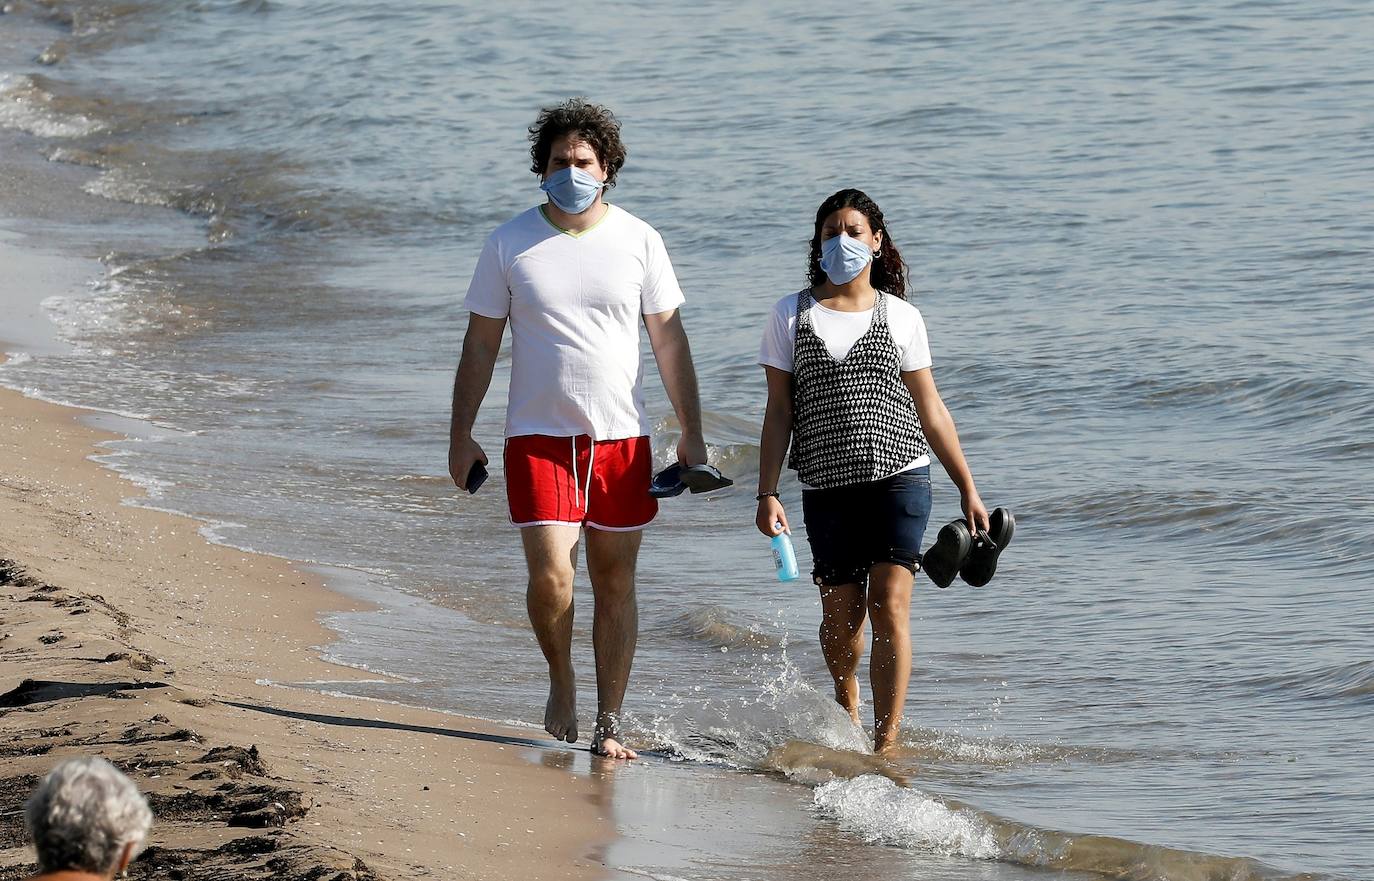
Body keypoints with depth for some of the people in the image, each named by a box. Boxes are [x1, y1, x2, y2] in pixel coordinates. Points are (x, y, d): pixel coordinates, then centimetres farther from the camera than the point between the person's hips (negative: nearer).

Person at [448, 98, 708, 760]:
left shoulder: (638, 241, 2)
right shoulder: (509, 244, 0)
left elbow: (669, 341, 6)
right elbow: (480, 344, 5)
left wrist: (692, 434, 2)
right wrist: (460, 437, 1)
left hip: (622, 436, 1)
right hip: (539, 436, -1)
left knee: (615, 584, 4)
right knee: (550, 576, -14)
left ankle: (609, 724, 13)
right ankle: (561, 679, 14)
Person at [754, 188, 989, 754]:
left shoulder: (901, 317, 7)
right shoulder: (791, 316, 7)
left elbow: (930, 409, 11)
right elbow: (779, 411, 6)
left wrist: (968, 489, 10)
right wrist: (767, 494, -2)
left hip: (899, 475, -1)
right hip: (827, 486, 1)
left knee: (889, 607, -12)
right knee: (841, 614, 2)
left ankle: (886, 744, -13)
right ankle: (846, 711, 32)